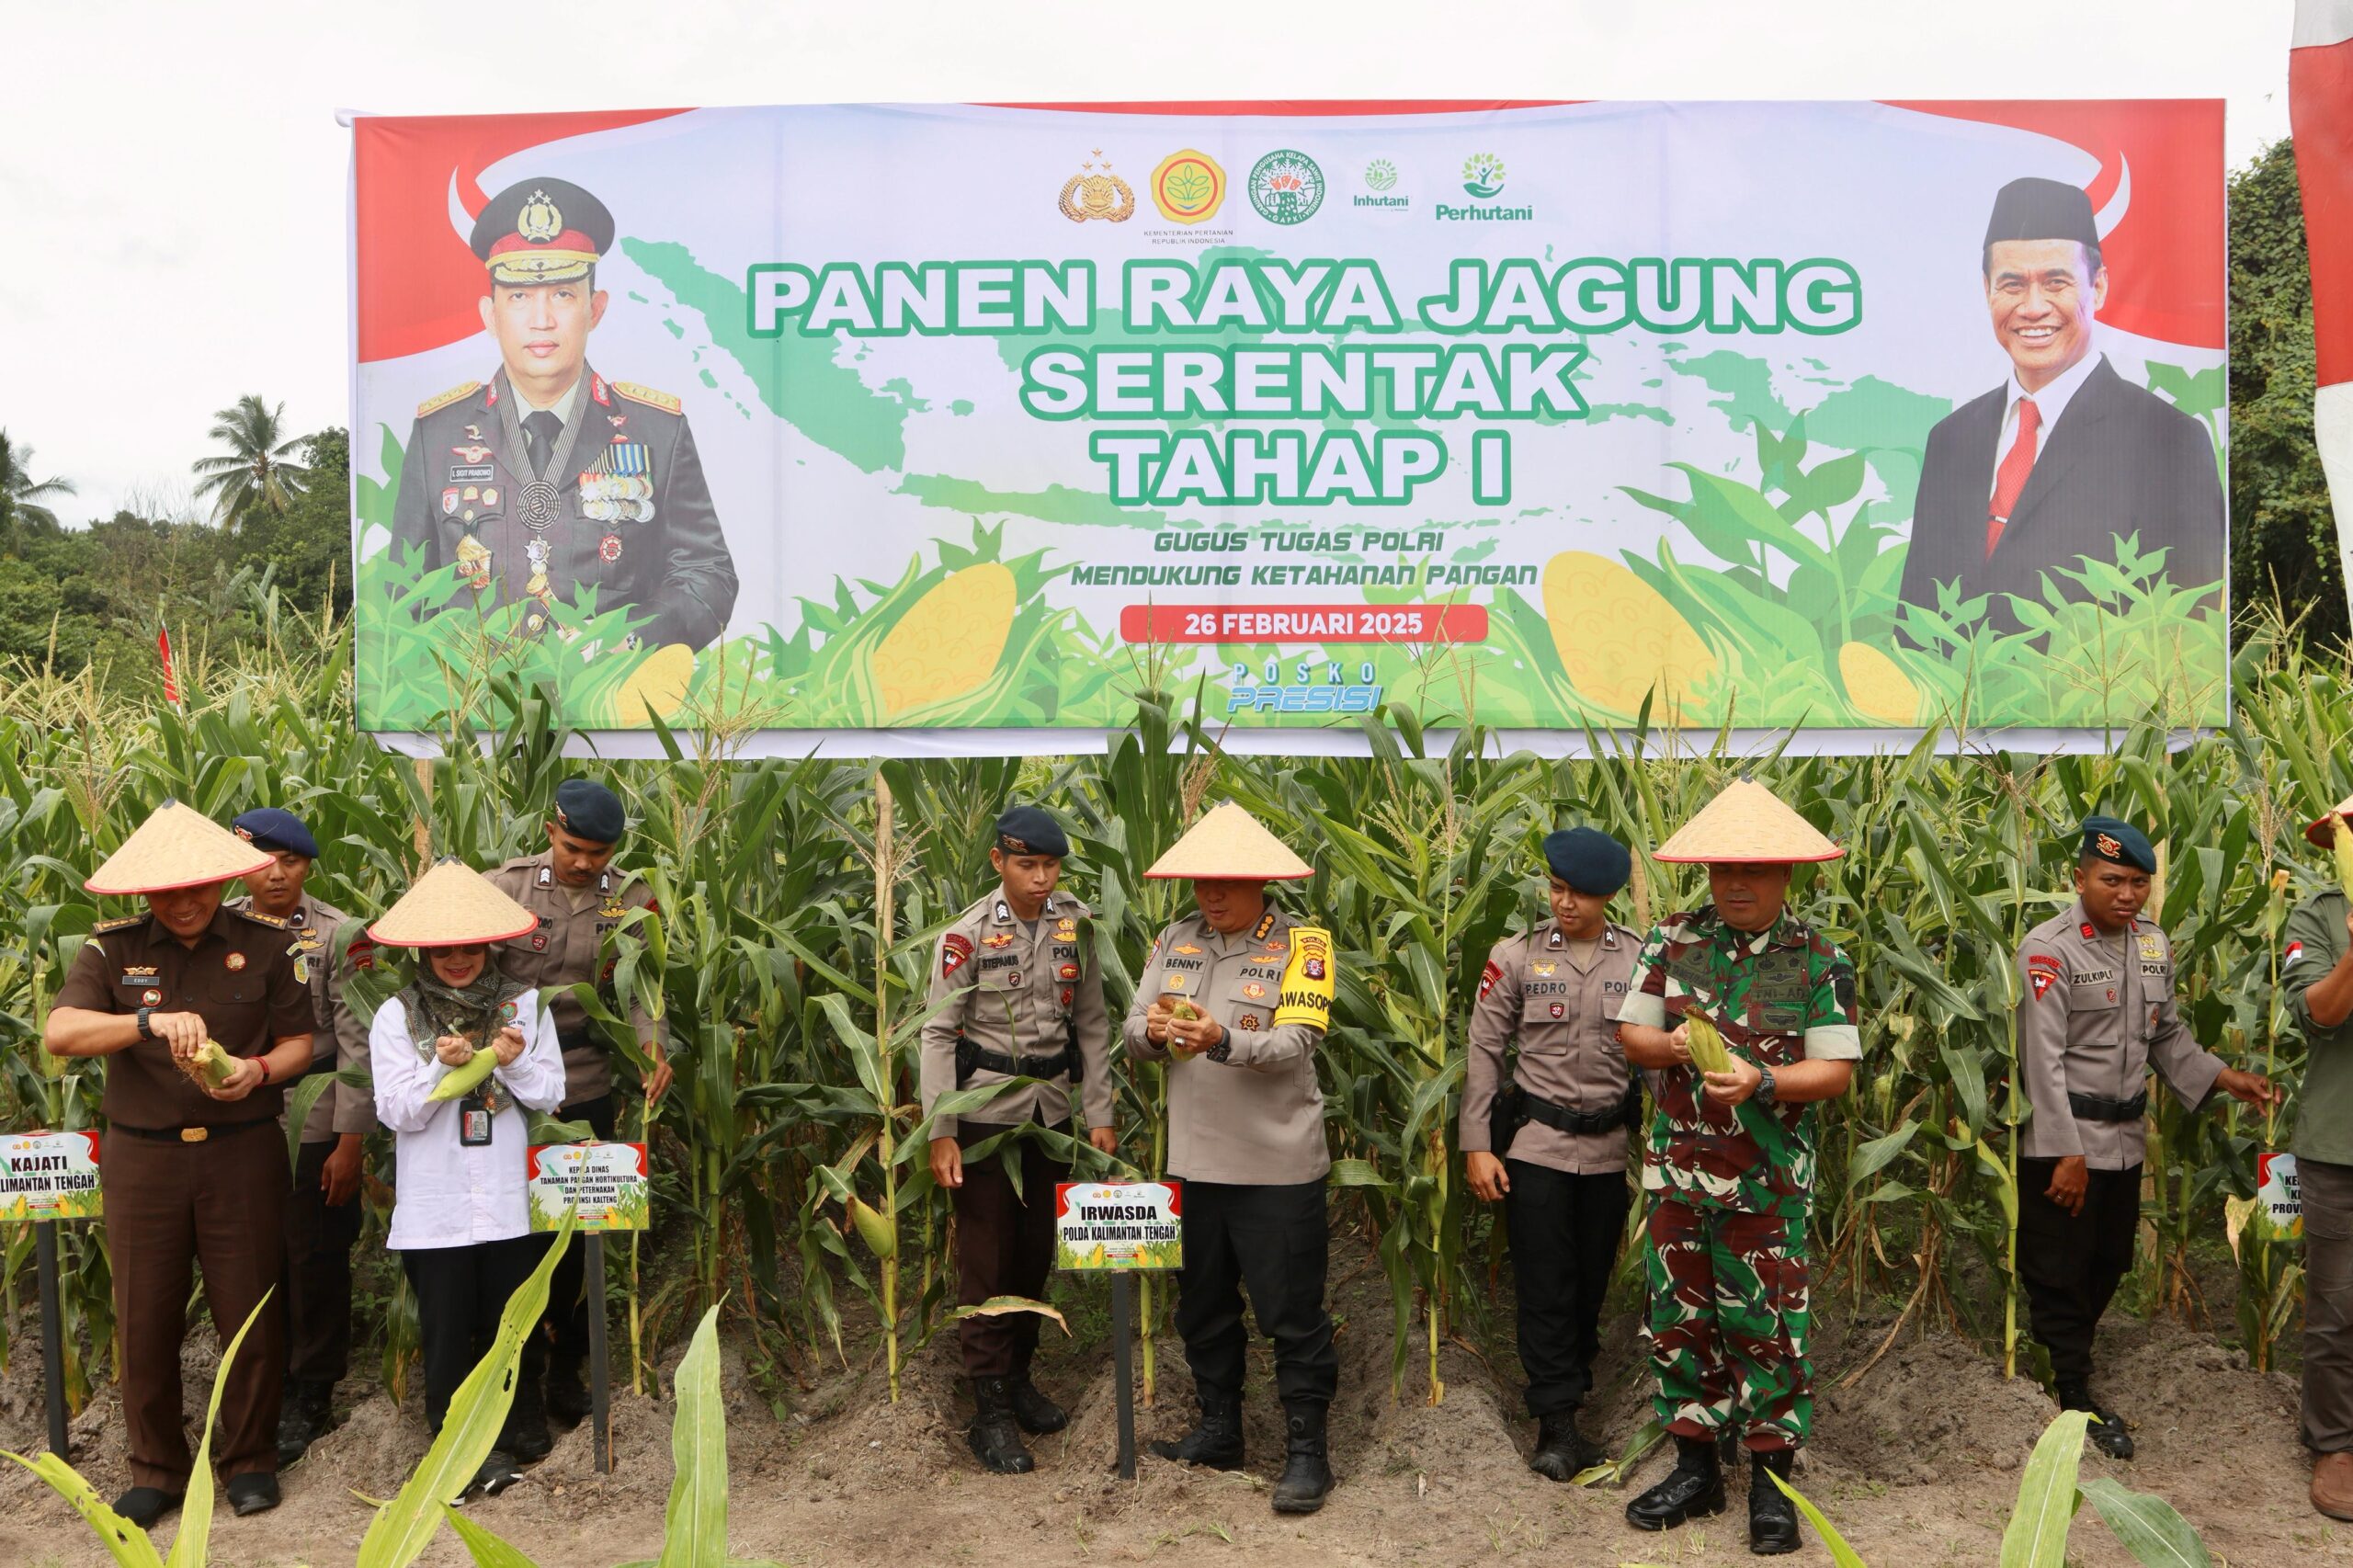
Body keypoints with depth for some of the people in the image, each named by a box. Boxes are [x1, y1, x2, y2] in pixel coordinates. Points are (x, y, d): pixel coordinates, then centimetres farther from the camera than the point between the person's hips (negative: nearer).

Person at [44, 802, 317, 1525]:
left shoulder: (265, 943, 1)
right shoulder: (114, 948, 0)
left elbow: (301, 1040, 3)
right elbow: (59, 1032, -14)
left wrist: (260, 1070, -18)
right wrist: (149, 1021, -29)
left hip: (242, 1152, 0)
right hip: (143, 1158, 1)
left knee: (250, 1312, 4)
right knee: (144, 1318, 7)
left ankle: (249, 1459, 23)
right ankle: (156, 1470, 25)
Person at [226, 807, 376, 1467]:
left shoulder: (338, 934, -7)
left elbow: (357, 1043, -8)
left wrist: (350, 1141, -10)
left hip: (315, 1124, -3)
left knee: (316, 1261, 6)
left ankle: (311, 1394, 23)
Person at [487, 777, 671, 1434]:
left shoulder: (631, 900, 1)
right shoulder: (506, 885, -4)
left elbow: (639, 986, -2)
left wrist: (652, 1043, -21)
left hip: (588, 1088, 2)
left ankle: (567, 1365, 29)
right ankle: (523, 1377, 22)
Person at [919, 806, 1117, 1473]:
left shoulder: (1074, 926, -1)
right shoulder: (968, 934, -12)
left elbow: (1092, 1025, 5)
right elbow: (938, 1034, -10)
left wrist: (1099, 1115, 2)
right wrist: (941, 1134, -14)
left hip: (1052, 1109, 4)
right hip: (987, 1110, -4)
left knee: (1037, 1251, 13)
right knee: (988, 1259, 3)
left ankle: (1018, 1377, 31)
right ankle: (991, 1412, 11)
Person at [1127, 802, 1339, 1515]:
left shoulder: (1302, 945, -8)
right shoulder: (1175, 941, 6)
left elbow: (1296, 1043, -19)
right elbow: (1134, 1035, 3)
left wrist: (1222, 1042, -36)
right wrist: (1152, 1031, -21)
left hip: (1277, 1164, -5)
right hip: (1194, 1159, 5)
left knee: (1292, 1314, 2)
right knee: (1203, 1303, 18)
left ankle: (1306, 1450, 15)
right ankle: (1218, 1430, 35)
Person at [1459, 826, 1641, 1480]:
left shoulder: (1642, 959, -1)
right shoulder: (1515, 956, -2)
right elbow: (1483, 1050, 0)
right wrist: (1476, 1145, -4)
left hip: (1610, 1148, 1)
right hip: (1535, 1144, -1)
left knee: (1592, 1278, 10)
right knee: (1544, 1283, 1)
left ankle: (1567, 1384, 27)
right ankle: (1557, 1422, 8)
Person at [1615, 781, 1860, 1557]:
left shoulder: (1819, 959, -5)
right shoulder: (1672, 939, 2)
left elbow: (1835, 1070, -7)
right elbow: (1631, 1033, 5)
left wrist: (1761, 1081, -23)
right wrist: (1672, 1046, -16)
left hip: (1770, 1180, -3)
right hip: (1678, 1168, 3)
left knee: (1767, 1326, 3)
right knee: (1679, 1319, 11)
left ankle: (1771, 1479, 20)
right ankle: (1696, 1467, 28)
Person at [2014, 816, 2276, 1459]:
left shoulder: (2154, 944, 7)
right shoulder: (2049, 948, -15)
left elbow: (2168, 1037, 18)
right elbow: (2044, 1057, -18)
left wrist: (2223, 1077, 2)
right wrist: (2067, 1153, -20)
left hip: (2126, 1138, 7)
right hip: (2063, 1141, -7)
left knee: (2108, 1265, 17)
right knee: (2059, 1273, 2)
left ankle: (2070, 1352, 35)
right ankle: (2073, 1394, 14)